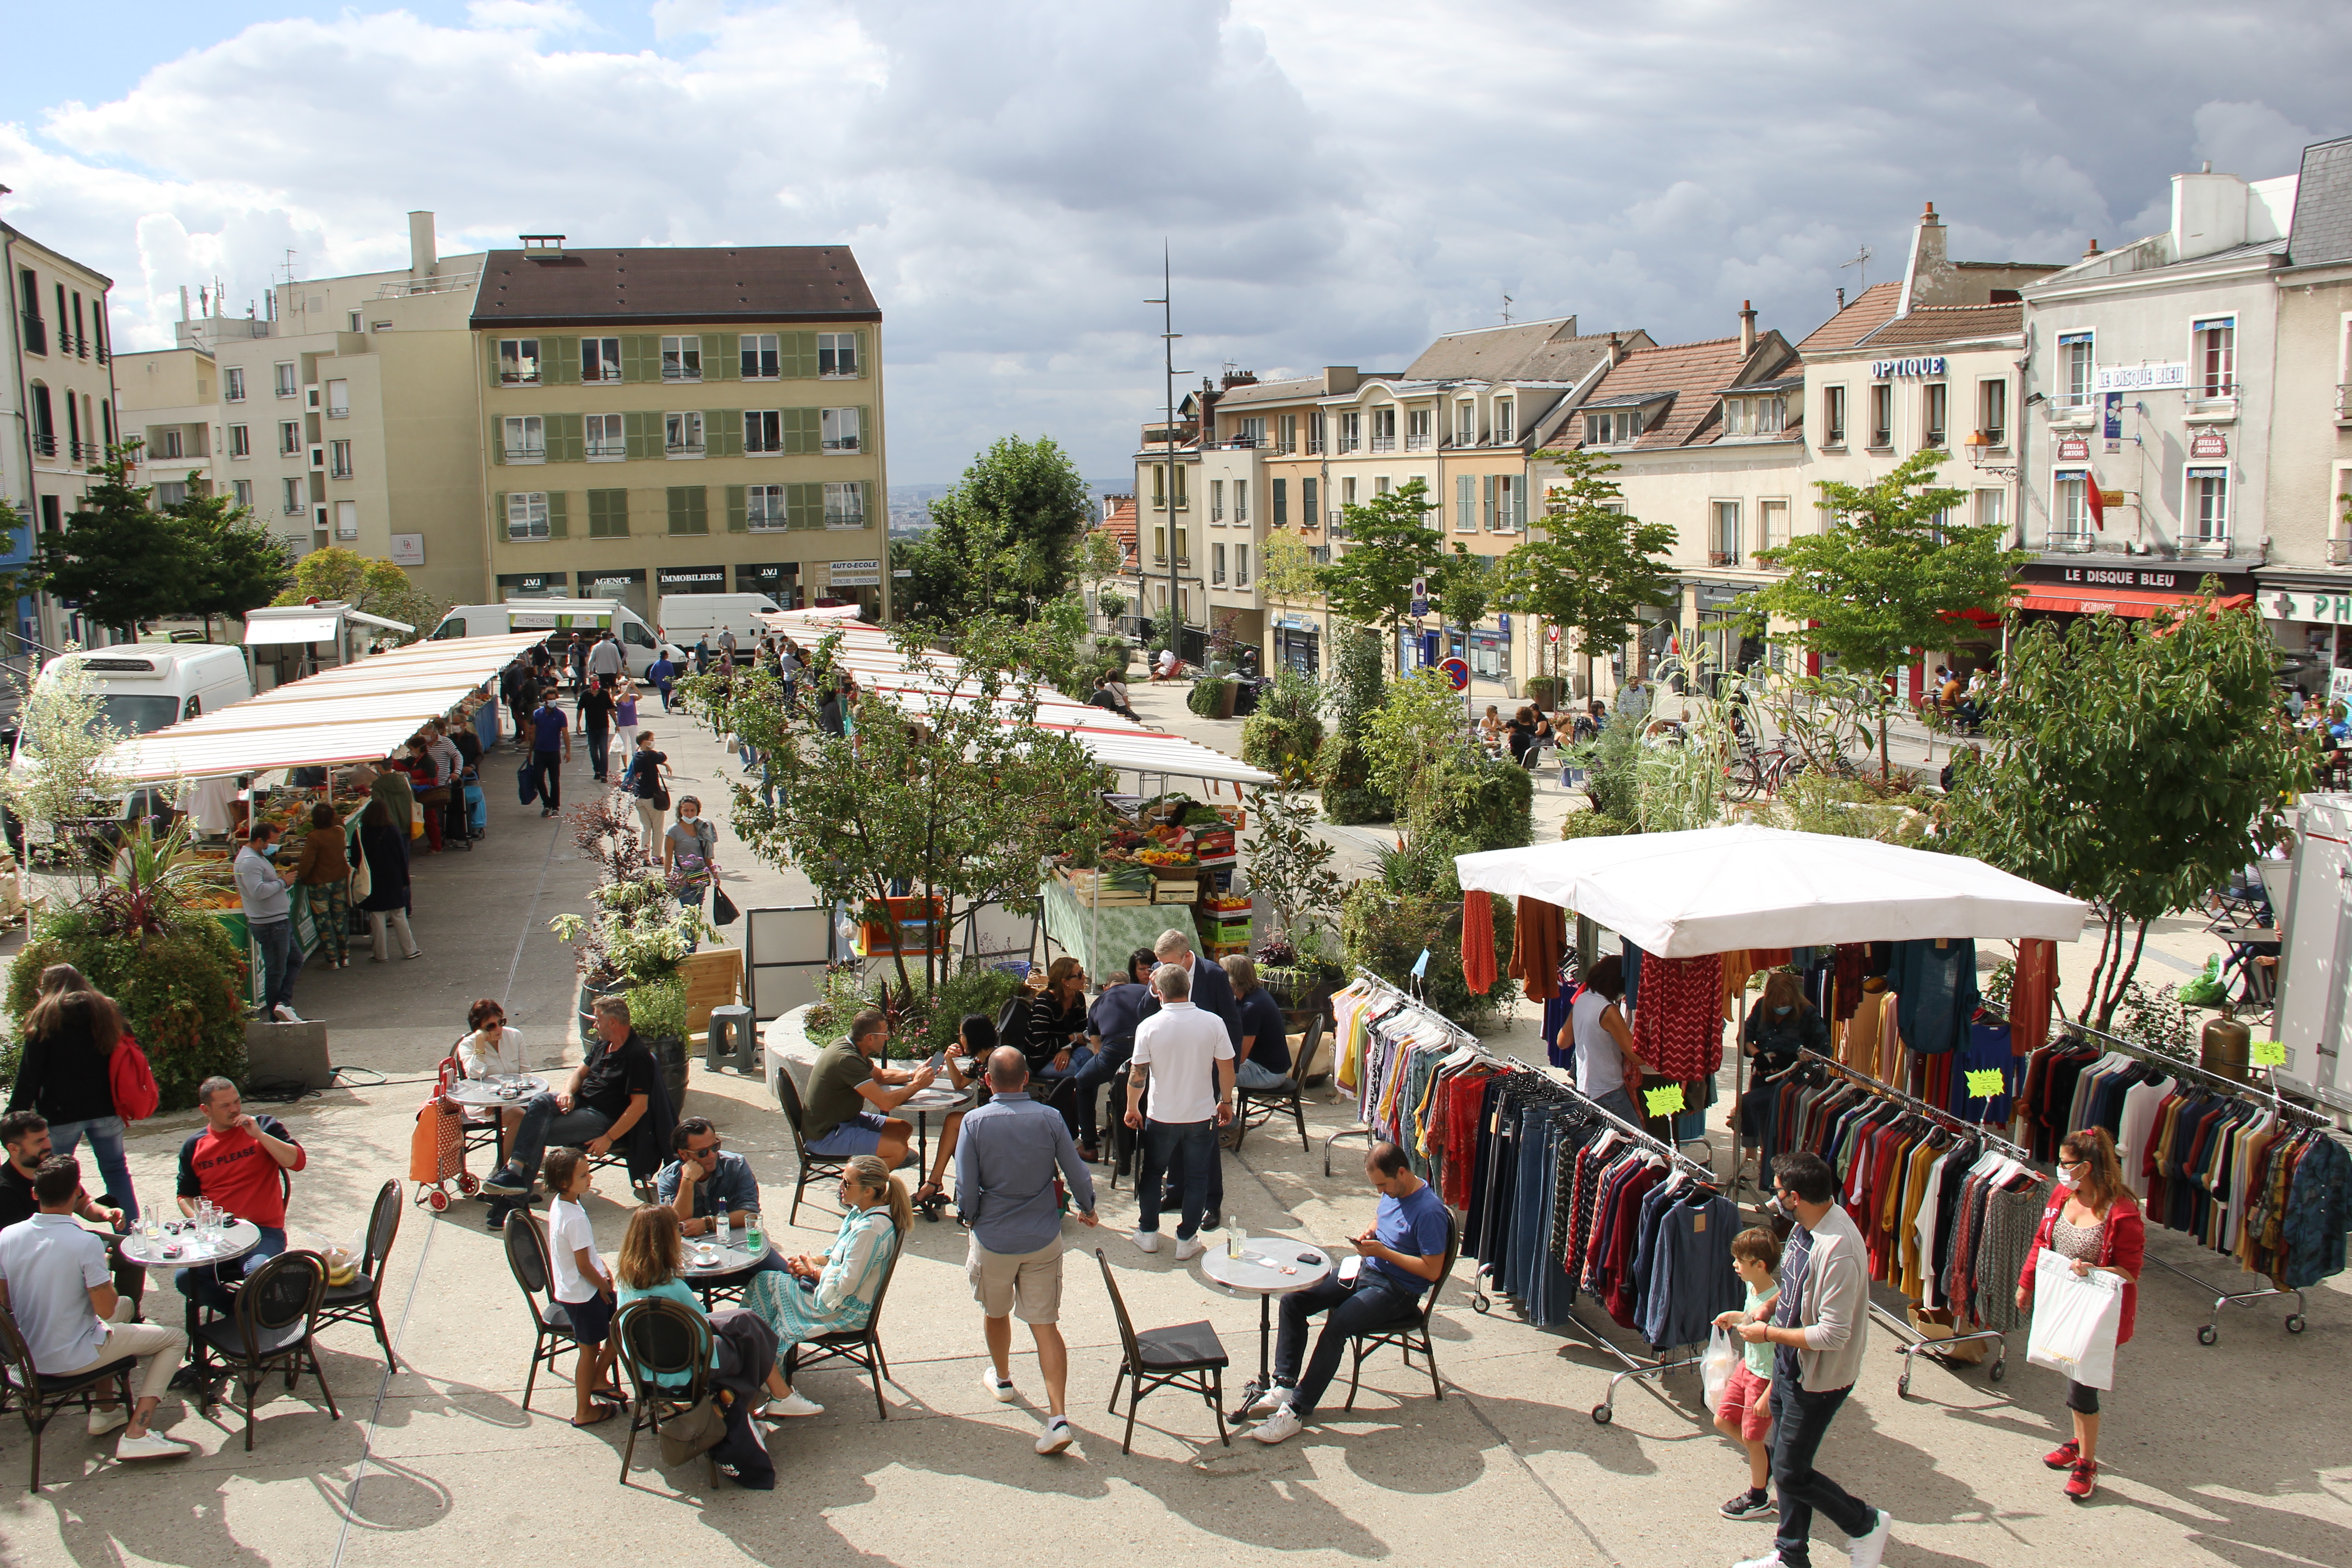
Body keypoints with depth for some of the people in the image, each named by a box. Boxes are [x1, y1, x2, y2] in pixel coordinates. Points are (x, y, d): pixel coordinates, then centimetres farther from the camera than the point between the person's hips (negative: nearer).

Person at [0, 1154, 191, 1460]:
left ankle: (105, 1410, 32)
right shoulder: (85, 1243, -26)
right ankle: (135, 1434, -6)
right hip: (72, 1360, -7)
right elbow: (106, 1310, -19)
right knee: (175, 1339, 7)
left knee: (126, 1306, 31)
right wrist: (105, 1272, 0)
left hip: (29, 1357, 7)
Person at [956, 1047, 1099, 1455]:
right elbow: (1078, 1174, -2)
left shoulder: (976, 1122, -12)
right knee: (1045, 1326, 4)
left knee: (996, 1313, 25)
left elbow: (966, 1187, -11)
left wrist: (972, 1218, 10)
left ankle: (1001, 1378, 47)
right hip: (1043, 1240, 1)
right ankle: (1058, 1417, -7)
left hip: (993, 1239, -1)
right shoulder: (1050, 1120, -8)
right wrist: (1087, 1209, 18)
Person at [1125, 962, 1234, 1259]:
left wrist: (1132, 1108, 6)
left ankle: (1148, 1233, 26)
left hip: (1162, 1117, 0)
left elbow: (1137, 1074, -9)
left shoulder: (1149, 1027, -13)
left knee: (1152, 1172, 19)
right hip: (1202, 1115, 0)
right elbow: (1226, 1067, -3)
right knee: (1197, 1178, 12)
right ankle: (1186, 1240, 16)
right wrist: (1226, 1101, 13)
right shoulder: (1213, 1023, -10)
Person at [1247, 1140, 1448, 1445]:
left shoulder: (1429, 1211, -22)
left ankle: (1298, 1411, -24)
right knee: (1293, 1300, -4)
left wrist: (1383, 1251, -21)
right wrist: (1369, 1233, 3)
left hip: (1398, 1291, -9)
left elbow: (1432, 1271, -21)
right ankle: (1284, 1387, -6)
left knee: (1337, 1325, -30)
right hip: (1366, 1271, 9)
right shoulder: (1392, 1191, 4)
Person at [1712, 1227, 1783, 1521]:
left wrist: (1768, 1395, -23)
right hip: (1747, 1367, 8)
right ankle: (1766, 1457, 36)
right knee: (1723, 1421, 15)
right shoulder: (1752, 1289, -4)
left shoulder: (1776, 1302, -30)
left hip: (1766, 1378, -8)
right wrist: (1735, 1317, 4)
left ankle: (1758, 1499, 27)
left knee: (1753, 1438, 7)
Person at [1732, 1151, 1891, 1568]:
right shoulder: (1806, 1225, -3)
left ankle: (1865, 1524, 24)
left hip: (1818, 1377, -9)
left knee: (1791, 1474, 2)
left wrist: (1770, 1334, -21)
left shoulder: (1838, 1250, -32)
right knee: (1786, 1463, 19)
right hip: (1789, 1363, 9)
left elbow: (1833, 1334, -30)